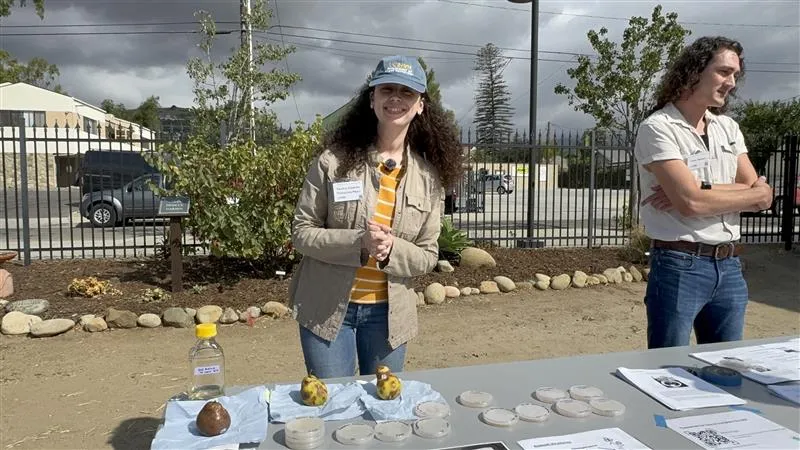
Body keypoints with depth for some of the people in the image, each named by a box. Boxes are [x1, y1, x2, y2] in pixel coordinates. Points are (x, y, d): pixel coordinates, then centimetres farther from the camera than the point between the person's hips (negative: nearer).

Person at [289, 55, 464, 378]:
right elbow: (301, 232, -8)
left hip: (389, 313, 3)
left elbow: (428, 256, 1)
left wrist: (391, 250, -21)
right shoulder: (334, 160, -10)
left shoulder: (428, 176, -3)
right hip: (326, 308, -2)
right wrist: (358, 243, -24)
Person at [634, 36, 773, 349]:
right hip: (679, 267, -7)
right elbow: (691, 203, -20)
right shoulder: (658, 128, -10)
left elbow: (761, 197, 2)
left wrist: (699, 191, -13)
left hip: (729, 267, 7)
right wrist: (754, 194, -4)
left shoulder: (728, 127, 12)